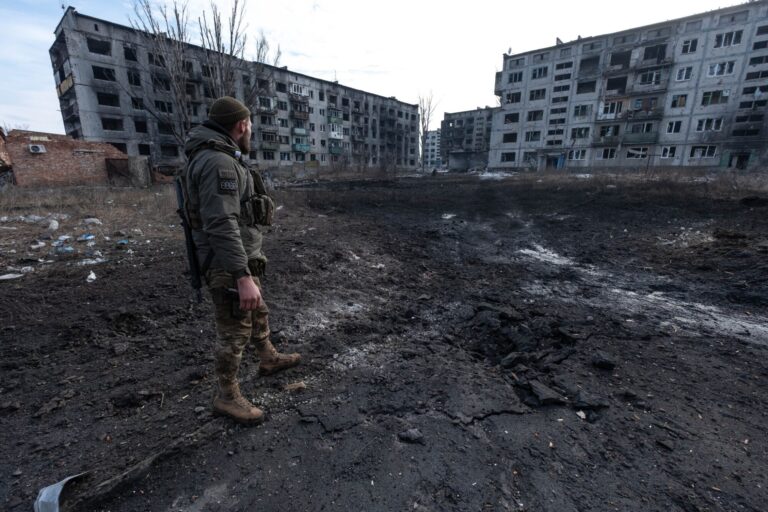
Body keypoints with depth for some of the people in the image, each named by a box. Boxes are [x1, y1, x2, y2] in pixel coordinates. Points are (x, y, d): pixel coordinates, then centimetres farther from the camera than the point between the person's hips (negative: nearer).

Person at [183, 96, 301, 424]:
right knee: (234, 332, 4)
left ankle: (269, 359, 46)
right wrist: (244, 277, -31)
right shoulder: (218, 163, -22)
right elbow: (221, 225, -30)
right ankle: (227, 398, 23)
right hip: (230, 265, -10)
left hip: (241, 259, 10)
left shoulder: (218, 159, 11)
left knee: (258, 314, 25)